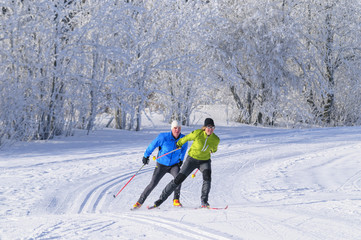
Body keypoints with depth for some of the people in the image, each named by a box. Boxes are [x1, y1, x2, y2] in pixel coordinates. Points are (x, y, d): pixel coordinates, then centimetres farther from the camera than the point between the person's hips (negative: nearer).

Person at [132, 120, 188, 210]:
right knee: (153, 184, -8)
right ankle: (140, 202, 7)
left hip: (174, 165, 1)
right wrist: (146, 155, 1)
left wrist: (181, 159, 14)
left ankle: (176, 200, -18)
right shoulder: (163, 137, -20)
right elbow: (153, 144, -5)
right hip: (161, 165, -1)